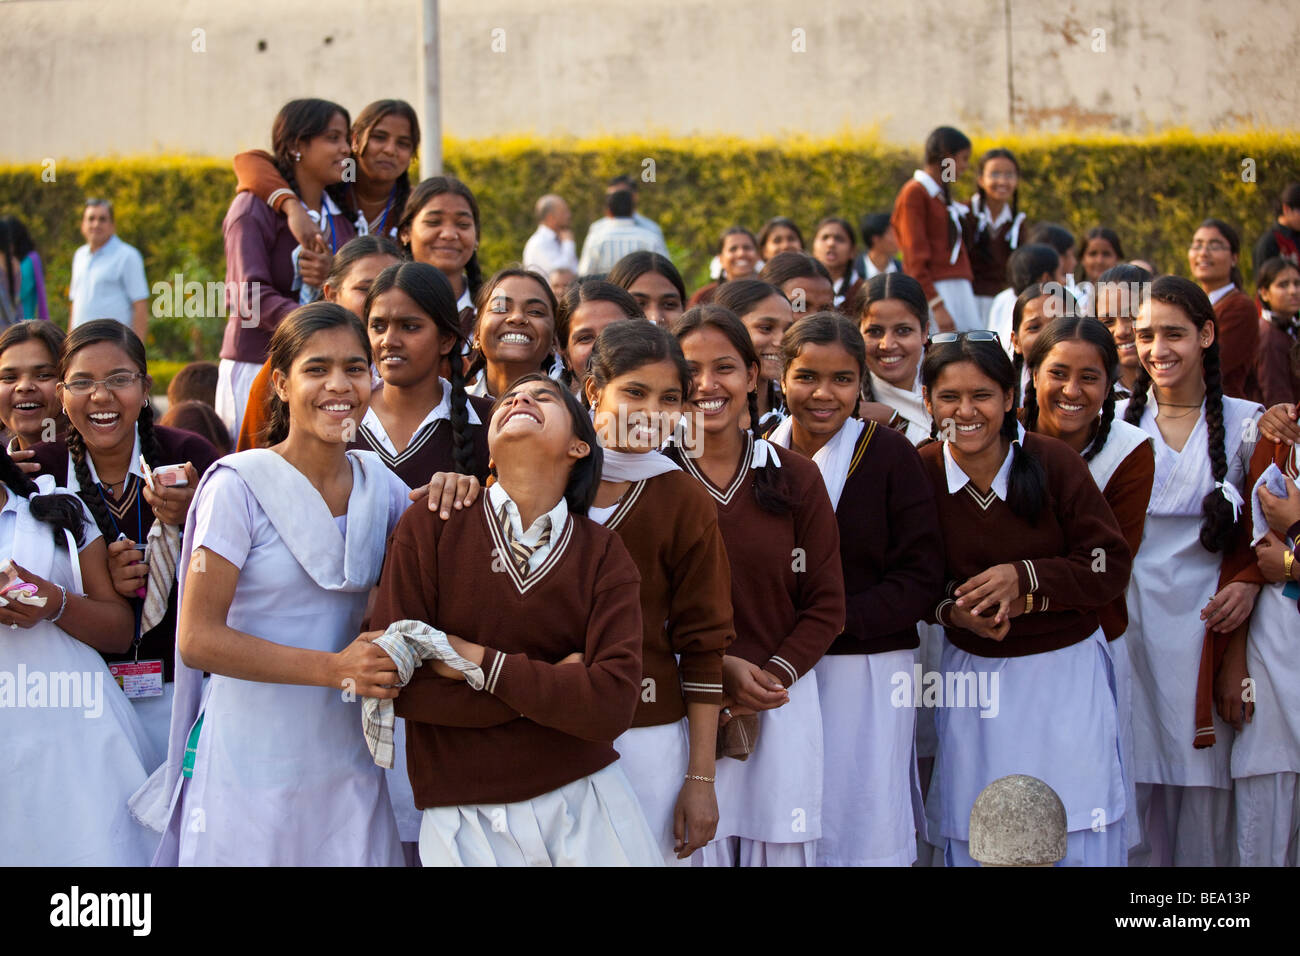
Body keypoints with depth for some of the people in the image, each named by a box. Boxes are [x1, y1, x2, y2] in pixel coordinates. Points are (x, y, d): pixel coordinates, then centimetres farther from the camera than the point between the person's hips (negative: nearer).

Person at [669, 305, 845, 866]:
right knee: (697, 850, -1)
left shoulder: (795, 478, 4)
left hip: (784, 701, 2)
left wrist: (773, 675, -9)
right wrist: (719, 670, -13)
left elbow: (826, 604, 4)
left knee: (781, 851, 4)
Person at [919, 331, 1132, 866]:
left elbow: (1111, 565, -8)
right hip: (974, 672, 1)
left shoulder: (1054, 461, -11)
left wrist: (1024, 579, -20)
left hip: (1067, 670, -1)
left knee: (1080, 840, 0)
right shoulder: (920, 474, -7)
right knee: (975, 839, 7)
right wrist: (955, 610, -16)